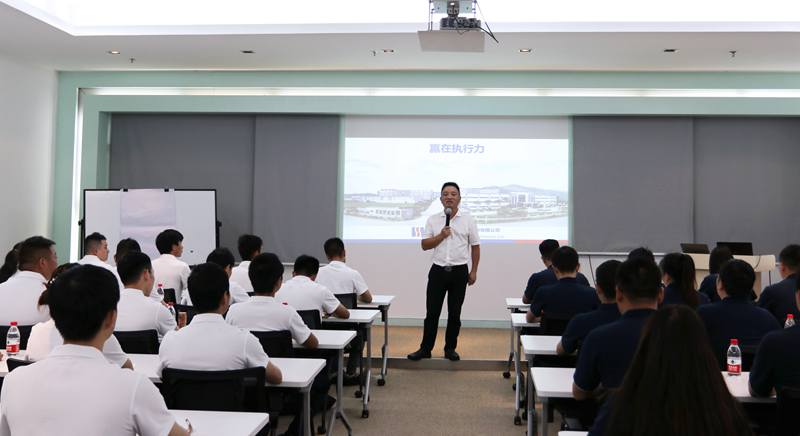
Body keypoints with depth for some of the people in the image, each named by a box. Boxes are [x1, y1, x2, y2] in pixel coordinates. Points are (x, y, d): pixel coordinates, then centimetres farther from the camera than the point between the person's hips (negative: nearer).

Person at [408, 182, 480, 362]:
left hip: (459, 271, 0)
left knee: (454, 313, 7)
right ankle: (425, 349, 11)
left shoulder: (468, 219, 1)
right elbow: (424, 245, 1)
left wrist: (474, 271, 1)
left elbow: (475, 246, 4)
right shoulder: (433, 219, 4)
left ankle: (450, 348, 19)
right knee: (432, 312, 2)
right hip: (438, 271, 1)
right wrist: (441, 236, -14)